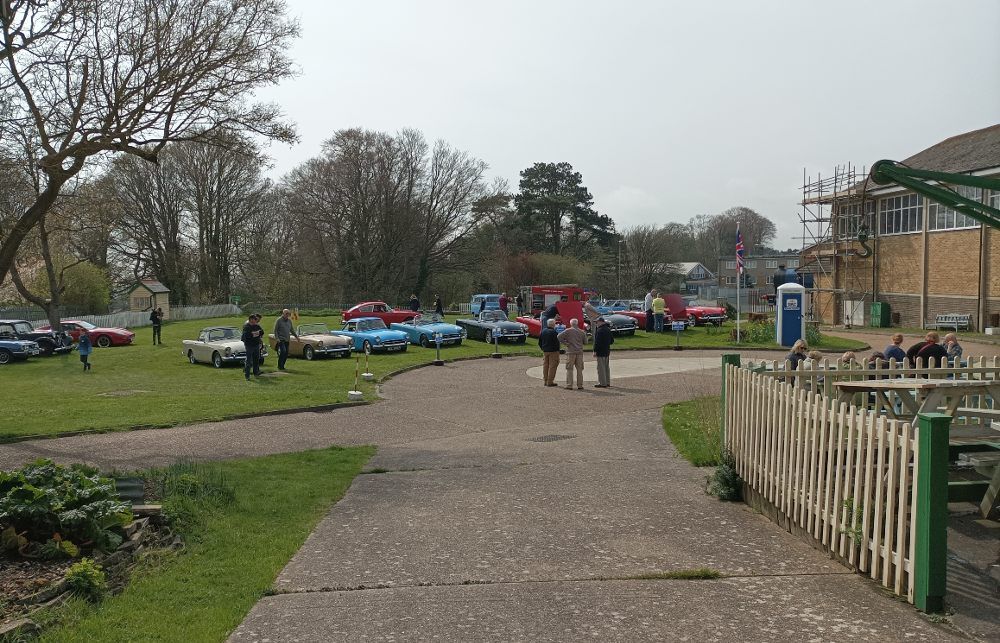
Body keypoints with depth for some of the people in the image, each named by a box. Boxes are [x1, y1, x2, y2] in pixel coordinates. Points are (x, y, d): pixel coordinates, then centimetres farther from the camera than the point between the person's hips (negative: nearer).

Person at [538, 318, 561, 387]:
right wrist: (557, 350, -5)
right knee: (552, 366, -2)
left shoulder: (543, 331, 7)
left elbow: (539, 342, 13)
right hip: (553, 351, -7)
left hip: (545, 351, 7)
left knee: (545, 366, 13)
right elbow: (556, 342, -17)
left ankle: (545, 381, 17)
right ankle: (550, 381, -3)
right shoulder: (553, 332, -16)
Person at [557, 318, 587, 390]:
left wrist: (564, 343, -1)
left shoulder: (568, 331, -3)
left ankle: (569, 385, -2)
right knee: (579, 369, 8)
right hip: (579, 352, 3)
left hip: (571, 352, -3)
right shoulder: (582, 332, 6)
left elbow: (559, 336, -11)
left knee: (569, 369, 1)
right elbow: (585, 342, 10)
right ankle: (580, 385, 8)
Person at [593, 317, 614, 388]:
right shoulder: (608, 329, 12)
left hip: (600, 352, -9)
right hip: (607, 351, 9)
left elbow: (597, 342, -20)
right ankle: (607, 383, 19)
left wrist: (595, 351, -16)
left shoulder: (599, 330, -17)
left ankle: (602, 383, -5)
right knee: (606, 367, 14)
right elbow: (612, 341, 18)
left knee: (601, 367, -5)